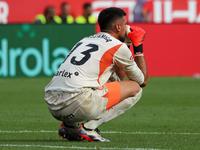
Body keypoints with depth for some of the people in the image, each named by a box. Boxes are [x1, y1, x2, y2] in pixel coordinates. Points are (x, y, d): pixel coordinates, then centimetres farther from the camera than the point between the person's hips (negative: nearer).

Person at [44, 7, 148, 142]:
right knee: (135, 88, 9)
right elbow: (142, 81, 18)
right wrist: (138, 47, 26)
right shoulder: (118, 47, 5)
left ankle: (69, 126, 14)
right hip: (78, 105, -8)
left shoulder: (86, 40, 27)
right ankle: (89, 127, -5)